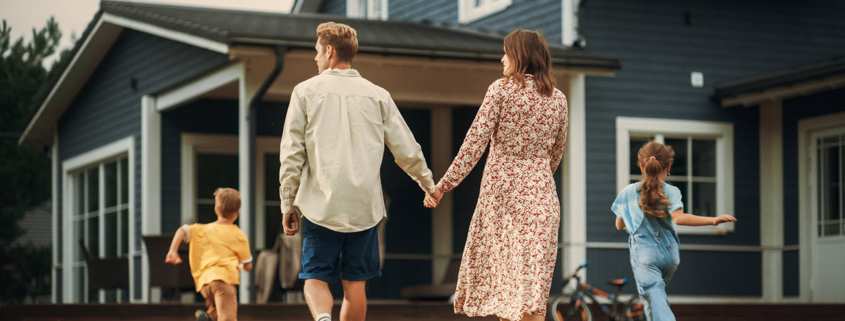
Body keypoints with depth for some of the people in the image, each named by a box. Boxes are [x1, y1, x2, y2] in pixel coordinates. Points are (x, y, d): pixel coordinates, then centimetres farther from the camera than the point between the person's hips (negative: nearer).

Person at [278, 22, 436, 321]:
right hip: (364, 206, 2)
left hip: (321, 204, -2)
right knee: (355, 283, 9)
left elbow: (291, 153, -1)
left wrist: (288, 205, 6)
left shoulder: (306, 91, 2)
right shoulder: (377, 95, 7)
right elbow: (407, 152, 8)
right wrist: (429, 185, 25)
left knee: (316, 278, 6)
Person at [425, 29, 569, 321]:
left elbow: (475, 142, -10)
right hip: (540, 196, 2)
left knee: (499, 268, 9)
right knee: (533, 274, 1)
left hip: (500, 191, -2)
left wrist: (443, 185, -7)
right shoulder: (558, 100, 7)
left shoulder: (501, 90, -4)